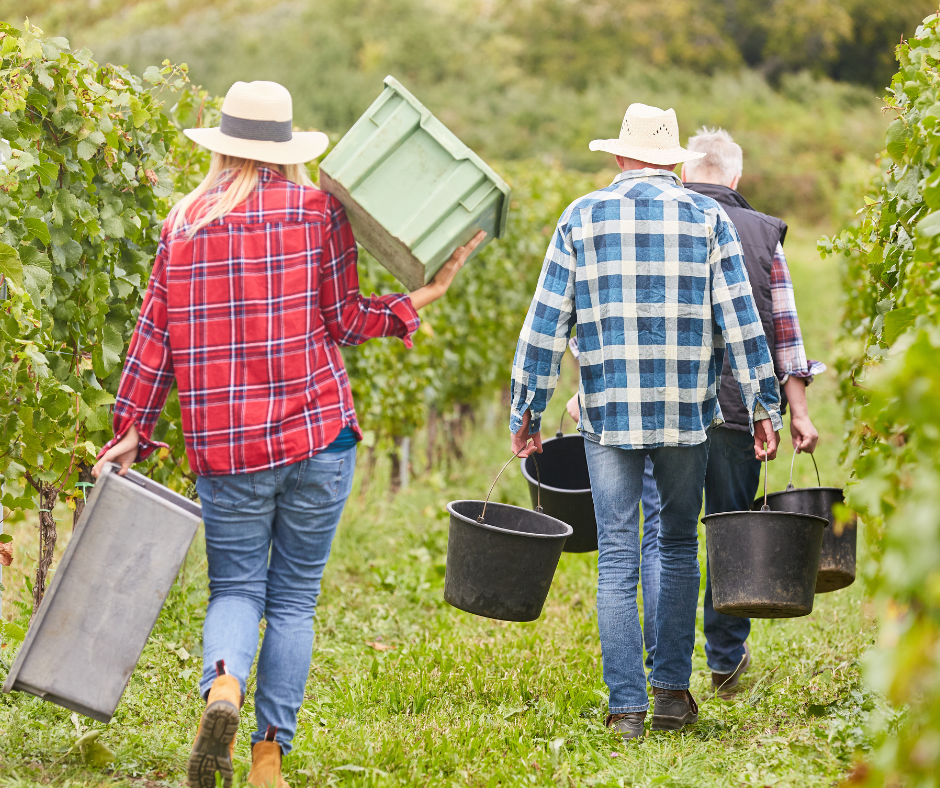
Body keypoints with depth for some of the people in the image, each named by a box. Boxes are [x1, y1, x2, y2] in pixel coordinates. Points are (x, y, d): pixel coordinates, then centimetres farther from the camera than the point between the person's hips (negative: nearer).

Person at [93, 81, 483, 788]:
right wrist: (421, 299, 9)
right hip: (318, 435, -1)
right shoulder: (319, 211, 0)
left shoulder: (186, 223, 5)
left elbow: (157, 334, 4)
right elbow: (342, 318, 0)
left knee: (235, 587, 9)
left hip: (225, 444, 1)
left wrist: (132, 430, 8)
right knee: (294, 597, 8)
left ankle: (223, 684, -23)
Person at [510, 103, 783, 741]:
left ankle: (627, 707, -1)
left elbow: (546, 324, 2)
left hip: (609, 415, 0)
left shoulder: (581, 219, 3)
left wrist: (528, 413, 7)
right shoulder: (708, 218, 3)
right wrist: (764, 406, 4)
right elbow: (740, 320, -1)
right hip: (687, 412, 0)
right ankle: (673, 691, 12)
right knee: (678, 547, 15)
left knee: (617, 559, 2)